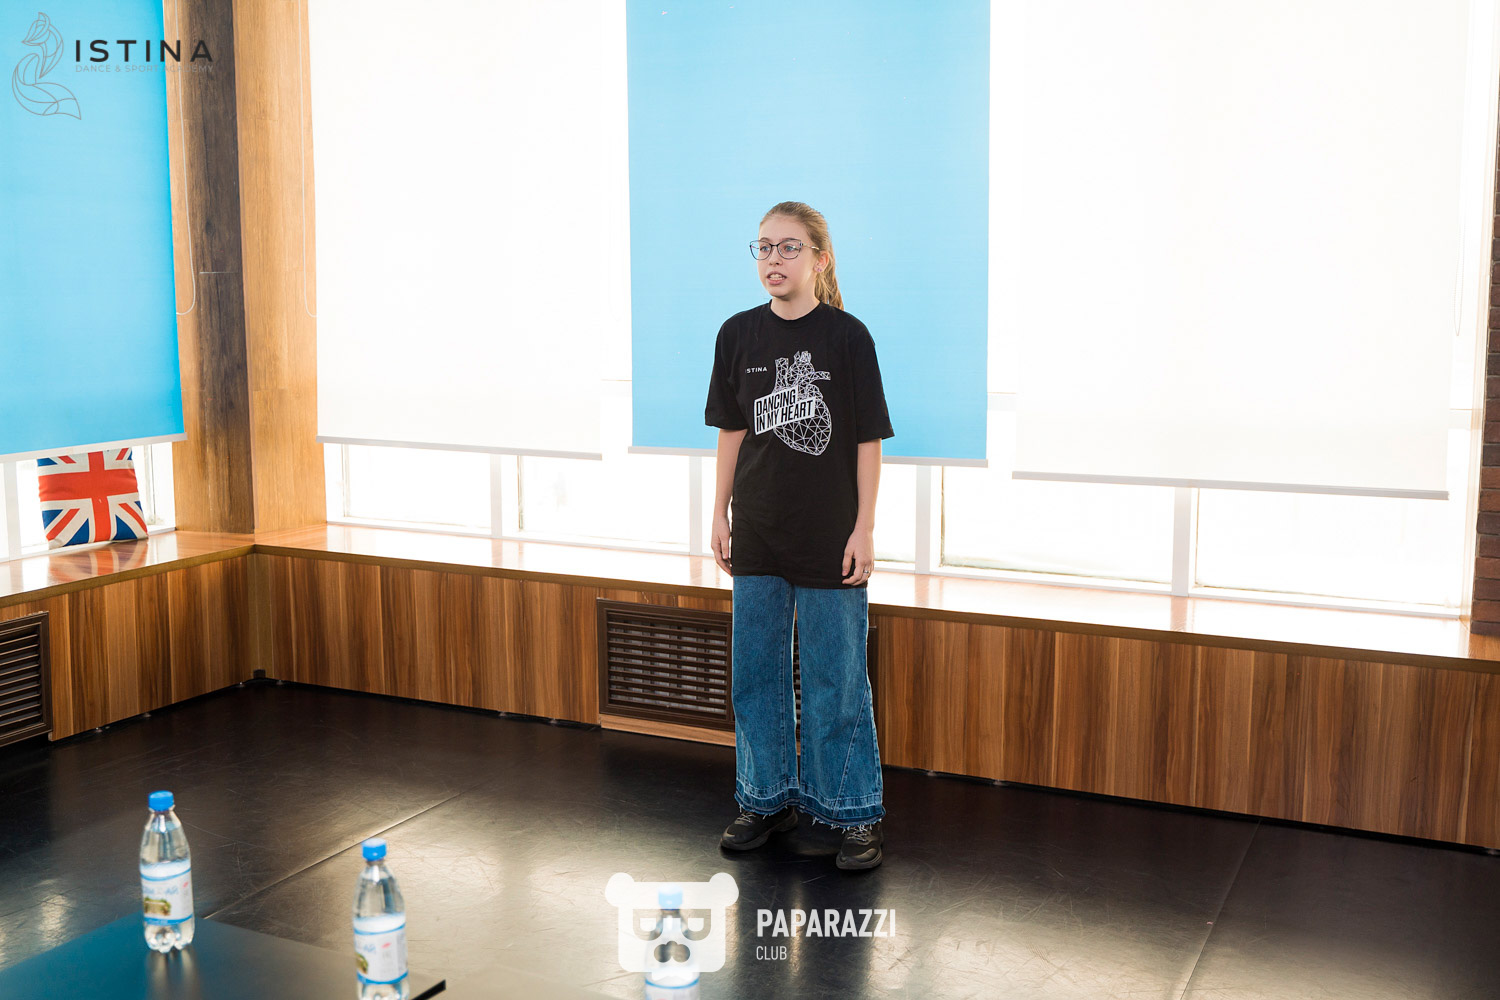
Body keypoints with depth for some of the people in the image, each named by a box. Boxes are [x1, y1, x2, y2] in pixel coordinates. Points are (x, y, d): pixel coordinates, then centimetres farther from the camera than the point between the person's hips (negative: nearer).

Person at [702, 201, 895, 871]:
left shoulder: (846, 336, -6)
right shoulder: (738, 335, 4)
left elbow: (868, 440, -5)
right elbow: (732, 432, 10)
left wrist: (864, 529, -8)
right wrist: (721, 515, 8)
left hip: (830, 539, -4)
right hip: (758, 538, 4)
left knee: (836, 680, 2)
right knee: (756, 672, 12)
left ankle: (857, 813, 16)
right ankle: (768, 798, 28)